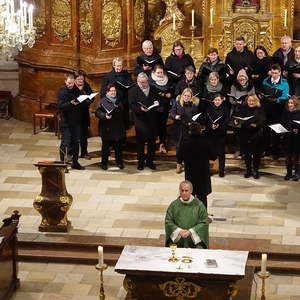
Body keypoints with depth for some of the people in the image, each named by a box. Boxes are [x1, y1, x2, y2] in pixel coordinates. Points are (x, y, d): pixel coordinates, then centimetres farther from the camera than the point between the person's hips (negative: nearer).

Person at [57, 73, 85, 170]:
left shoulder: (76, 90, 8)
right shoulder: (62, 91, -9)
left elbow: (81, 102, 15)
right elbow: (60, 106, -17)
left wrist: (79, 102, -8)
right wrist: (70, 103, -30)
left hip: (76, 121, 6)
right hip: (66, 121, -6)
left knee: (76, 142, 12)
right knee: (65, 143, -4)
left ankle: (75, 162, 22)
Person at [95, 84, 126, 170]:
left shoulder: (119, 101, 15)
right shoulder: (103, 101, -2)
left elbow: (123, 114, 20)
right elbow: (97, 112, -9)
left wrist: (123, 127, 13)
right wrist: (104, 116, -26)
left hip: (118, 128, 4)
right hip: (106, 129, -4)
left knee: (118, 146, 7)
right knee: (105, 146, 2)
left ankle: (119, 162, 17)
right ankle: (104, 163, 11)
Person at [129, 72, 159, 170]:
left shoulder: (153, 89, 10)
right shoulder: (133, 90, -3)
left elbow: (158, 99, 19)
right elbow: (132, 105, -10)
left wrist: (157, 102, -5)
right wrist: (140, 108, -27)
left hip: (152, 119, 4)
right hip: (140, 120, -4)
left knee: (152, 141, 9)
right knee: (140, 142, 3)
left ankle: (150, 161, 21)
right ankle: (140, 162, 14)